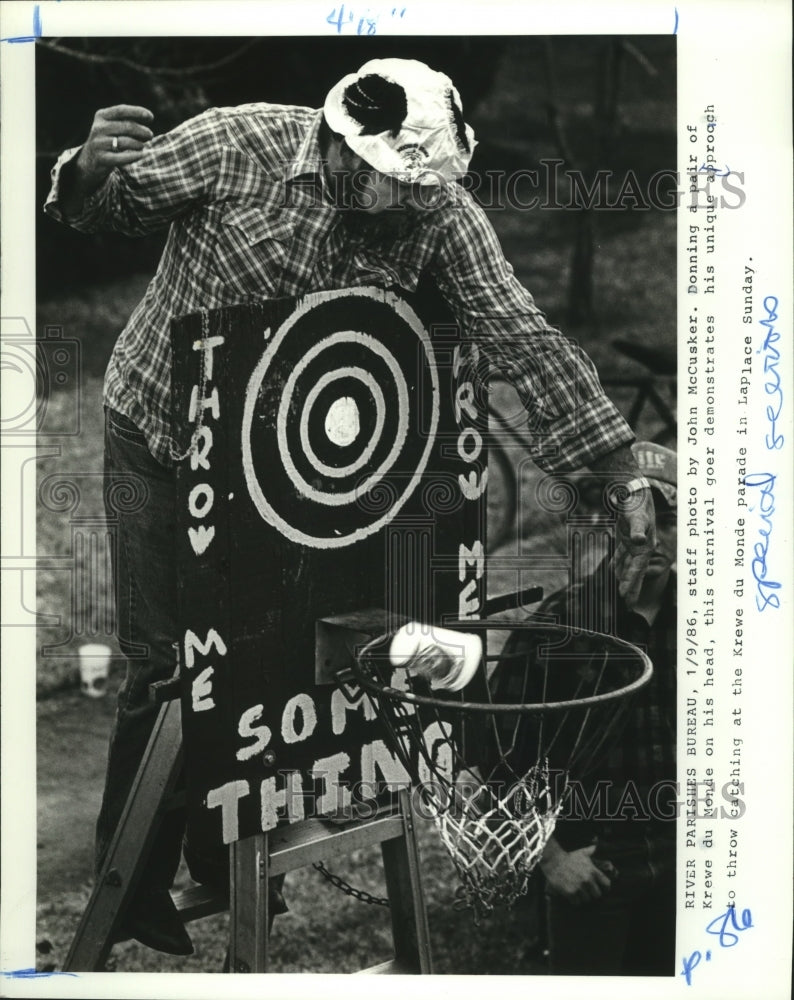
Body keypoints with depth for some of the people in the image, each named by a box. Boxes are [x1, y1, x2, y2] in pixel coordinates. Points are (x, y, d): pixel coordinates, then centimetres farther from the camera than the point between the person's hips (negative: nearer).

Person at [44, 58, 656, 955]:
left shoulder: (441, 213, -13)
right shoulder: (238, 147, -20)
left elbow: (522, 336, -17)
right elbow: (111, 206, -8)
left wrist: (622, 468, -22)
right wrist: (92, 173, -33)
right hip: (162, 436, -3)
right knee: (166, 662, -1)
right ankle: (132, 876, 21)